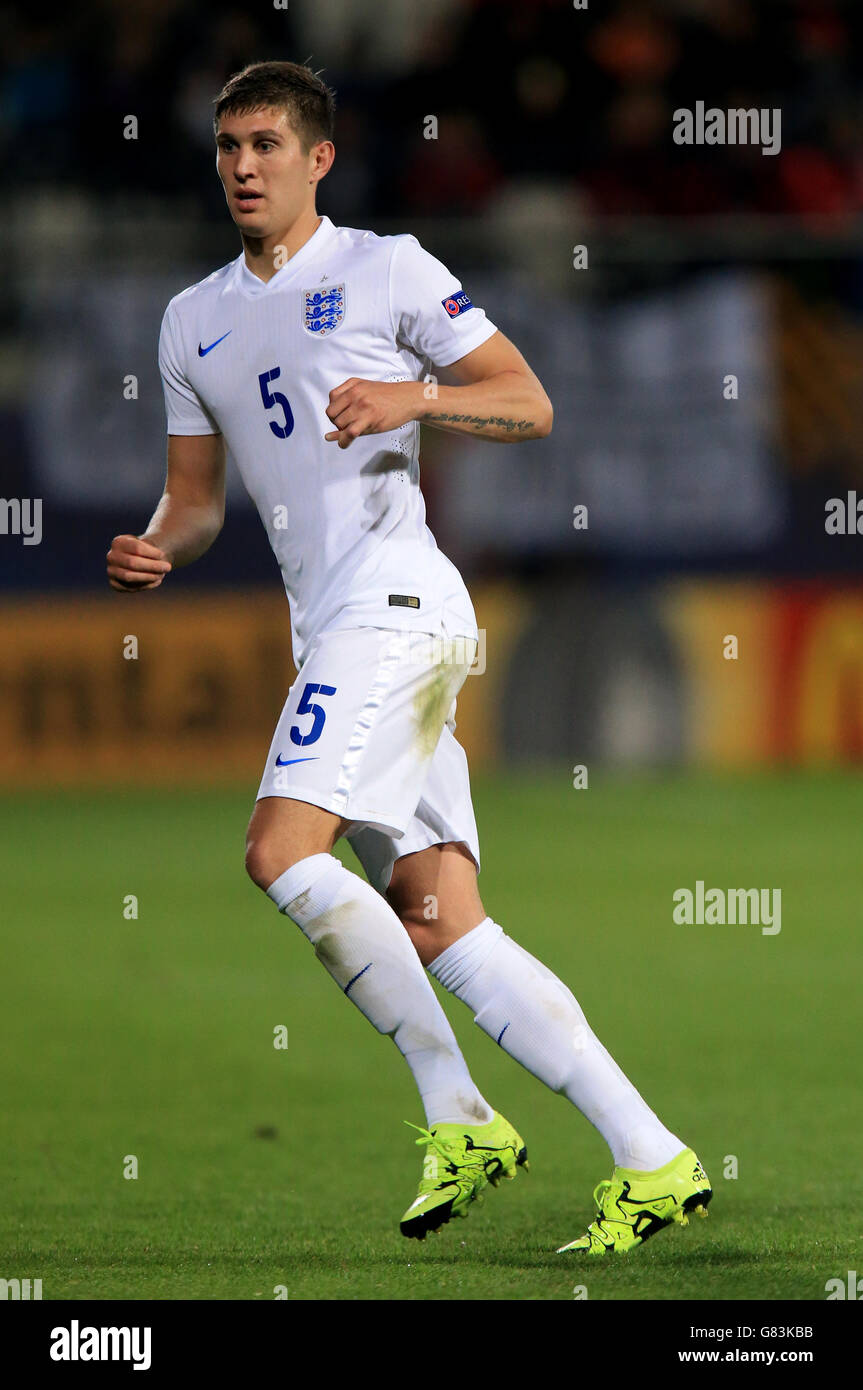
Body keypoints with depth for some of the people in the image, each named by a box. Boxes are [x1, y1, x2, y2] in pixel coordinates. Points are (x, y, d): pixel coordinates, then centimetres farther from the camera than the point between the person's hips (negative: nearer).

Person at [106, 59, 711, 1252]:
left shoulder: (387, 270, 1)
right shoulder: (194, 322, 20)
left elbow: (530, 404, 0)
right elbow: (197, 497, 23)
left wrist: (414, 397, -17)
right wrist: (156, 549, 2)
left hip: (395, 597, -7)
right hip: (334, 633, 7)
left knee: (282, 850, -21)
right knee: (437, 927, -3)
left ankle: (457, 1113, -15)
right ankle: (651, 1161, -5)